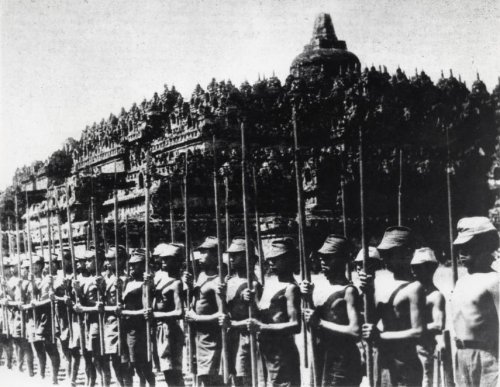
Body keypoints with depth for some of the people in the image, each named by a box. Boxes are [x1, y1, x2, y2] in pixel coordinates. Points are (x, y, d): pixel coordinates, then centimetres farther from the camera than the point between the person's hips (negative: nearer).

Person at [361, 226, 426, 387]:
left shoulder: (413, 288, -13)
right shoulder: (381, 285, 9)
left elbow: (418, 332, -18)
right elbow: (370, 321, 10)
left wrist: (381, 336, -18)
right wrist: (367, 293, -3)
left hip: (405, 366, -7)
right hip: (382, 362, 7)